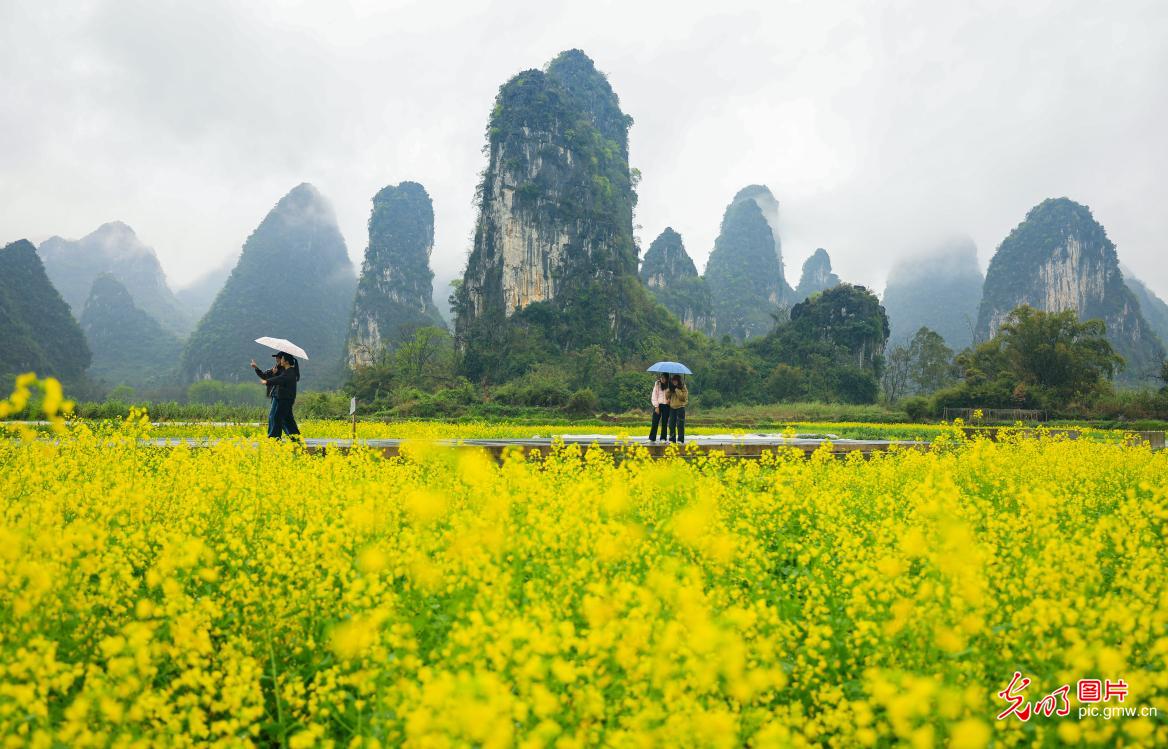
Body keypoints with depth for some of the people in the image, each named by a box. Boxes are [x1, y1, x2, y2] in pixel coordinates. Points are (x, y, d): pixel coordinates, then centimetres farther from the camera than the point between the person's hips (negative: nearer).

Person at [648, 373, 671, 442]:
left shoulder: (669, 385, 3)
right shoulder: (657, 384, 0)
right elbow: (654, 395, -2)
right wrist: (656, 406, -7)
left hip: (666, 406, 1)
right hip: (658, 405, -1)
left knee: (664, 423, 5)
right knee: (655, 421, -1)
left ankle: (663, 438, 10)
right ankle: (652, 438, 2)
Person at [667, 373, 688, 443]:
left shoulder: (683, 388, -3)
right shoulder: (672, 388, 12)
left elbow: (683, 397, -16)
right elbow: (667, 396, 7)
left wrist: (677, 389, -18)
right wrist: (670, 389, -7)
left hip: (680, 407, -5)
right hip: (672, 407, 5)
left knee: (680, 425, -6)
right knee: (671, 424, 6)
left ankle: (680, 439, -4)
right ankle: (671, 439, 13)